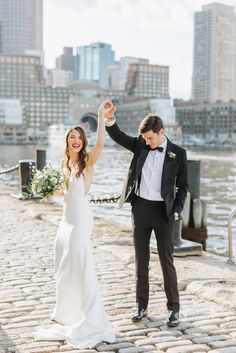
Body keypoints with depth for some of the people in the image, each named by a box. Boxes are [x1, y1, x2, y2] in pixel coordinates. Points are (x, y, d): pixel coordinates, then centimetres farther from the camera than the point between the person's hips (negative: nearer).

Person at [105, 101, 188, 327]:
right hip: (140, 208, 3)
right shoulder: (140, 146, 4)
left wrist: (176, 211, -8)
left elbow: (182, 186, 1)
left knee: (167, 261, 2)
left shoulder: (177, 153, -4)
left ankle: (174, 308, 14)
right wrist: (109, 118, -24)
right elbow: (118, 137, -6)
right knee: (141, 260, 11)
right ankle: (141, 305, 23)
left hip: (163, 211, -3)